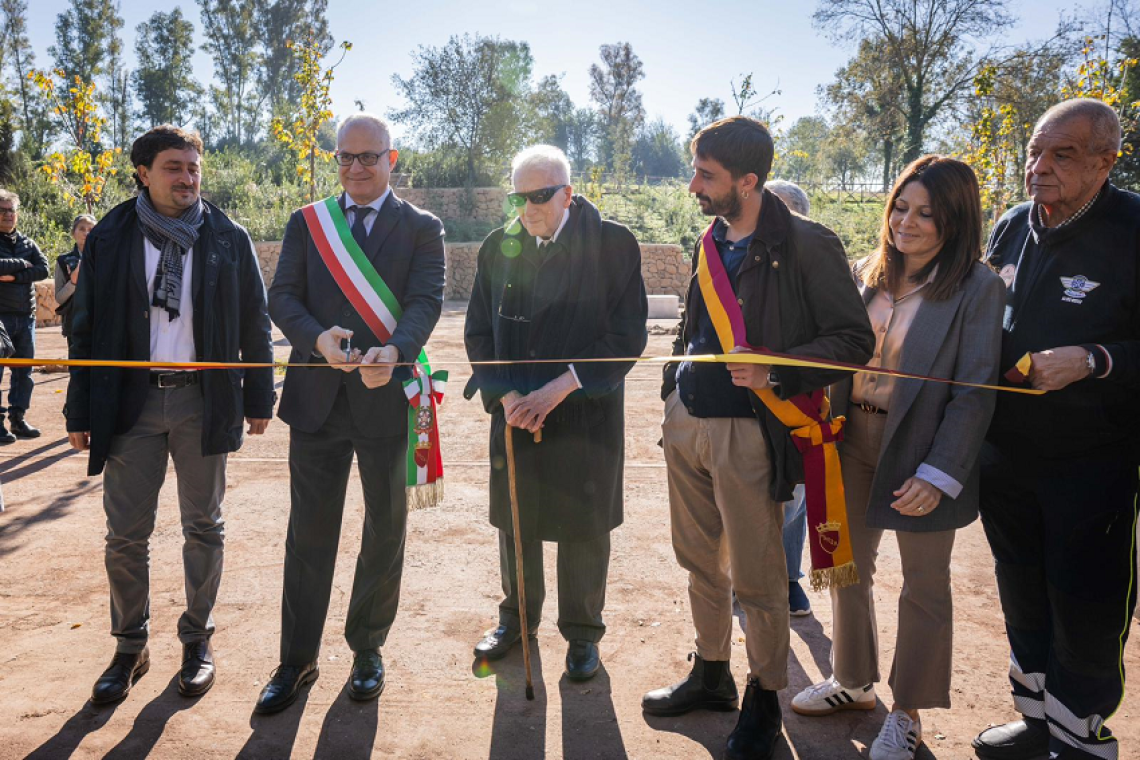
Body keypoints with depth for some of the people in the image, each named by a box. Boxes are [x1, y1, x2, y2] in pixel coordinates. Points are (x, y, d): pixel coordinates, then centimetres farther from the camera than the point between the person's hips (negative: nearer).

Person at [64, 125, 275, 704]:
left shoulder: (227, 239, 3)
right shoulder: (109, 239, 4)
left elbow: (254, 324, 5)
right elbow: (87, 328, 5)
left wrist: (259, 397, 3)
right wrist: (81, 412, 2)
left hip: (203, 401, 0)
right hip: (130, 400, 1)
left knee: (203, 526, 9)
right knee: (125, 533, 4)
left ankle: (197, 639, 25)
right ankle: (130, 647, 23)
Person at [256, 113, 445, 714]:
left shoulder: (421, 229, 2)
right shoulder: (305, 223, 9)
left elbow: (426, 301, -11)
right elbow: (282, 298, -1)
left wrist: (395, 350, -31)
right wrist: (318, 338, -22)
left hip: (387, 398, -1)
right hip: (318, 396, 2)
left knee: (385, 531, 11)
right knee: (309, 532, 9)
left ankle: (367, 650, 31)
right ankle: (297, 660, 24)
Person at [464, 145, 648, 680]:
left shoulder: (612, 244, -9)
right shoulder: (498, 247, 2)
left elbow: (628, 335, -12)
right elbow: (478, 332, 5)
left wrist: (560, 387, -18)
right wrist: (505, 396, -10)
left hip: (587, 415, -3)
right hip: (513, 411, 4)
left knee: (583, 529, 8)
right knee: (514, 521, 16)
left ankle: (582, 633, 29)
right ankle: (517, 617, 39)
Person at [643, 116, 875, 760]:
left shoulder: (805, 246, -12)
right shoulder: (711, 243, 10)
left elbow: (855, 340, -12)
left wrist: (774, 374, -23)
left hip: (748, 432, -7)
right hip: (687, 422, 7)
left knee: (756, 579, 4)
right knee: (700, 561, 18)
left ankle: (764, 702, 26)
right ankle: (711, 675, 37)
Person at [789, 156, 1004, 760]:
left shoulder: (977, 287, -11)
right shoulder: (866, 273, 4)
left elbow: (974, 392, -13)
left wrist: (940, 474, -18)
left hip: (921, 452, -5)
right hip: (853, 439, 5)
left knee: (924, 587, 11)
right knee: (848, 567, 17)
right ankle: (852, 681, 39)